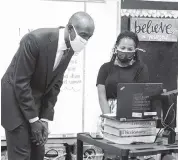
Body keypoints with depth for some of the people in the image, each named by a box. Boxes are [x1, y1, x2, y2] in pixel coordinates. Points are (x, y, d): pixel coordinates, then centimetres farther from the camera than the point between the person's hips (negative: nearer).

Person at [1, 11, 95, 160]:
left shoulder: (69, 49, -4)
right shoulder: (35, 39, -27)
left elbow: (55, 84, 3)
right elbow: (21, 82, -24)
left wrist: (45, 118, -3)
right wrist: (33, 120, -19)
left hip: (36, 101, 7)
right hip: (15, 98, -7)